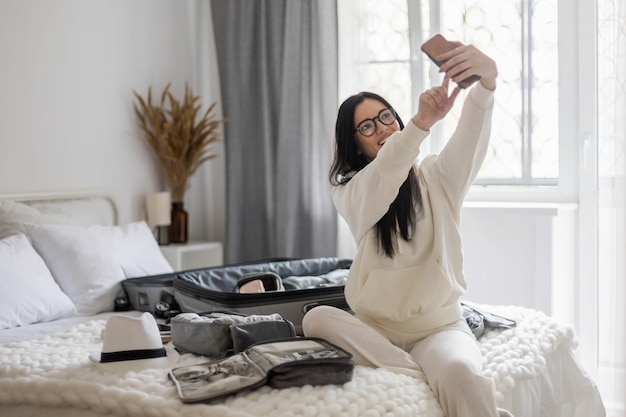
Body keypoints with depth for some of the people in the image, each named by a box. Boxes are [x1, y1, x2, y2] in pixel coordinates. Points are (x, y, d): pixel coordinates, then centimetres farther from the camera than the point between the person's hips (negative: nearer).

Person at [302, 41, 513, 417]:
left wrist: (487, 80, -40)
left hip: (440, 325, -3)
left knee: (459, 374, -37)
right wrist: (423, 122, -40)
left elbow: (470, 140, -18)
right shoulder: (348, 192, 2)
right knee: (317, 318, -29)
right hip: (376, 327, 3)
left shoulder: (436, 177, 3)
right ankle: (431, 378, -28)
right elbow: (380, 183, -22)